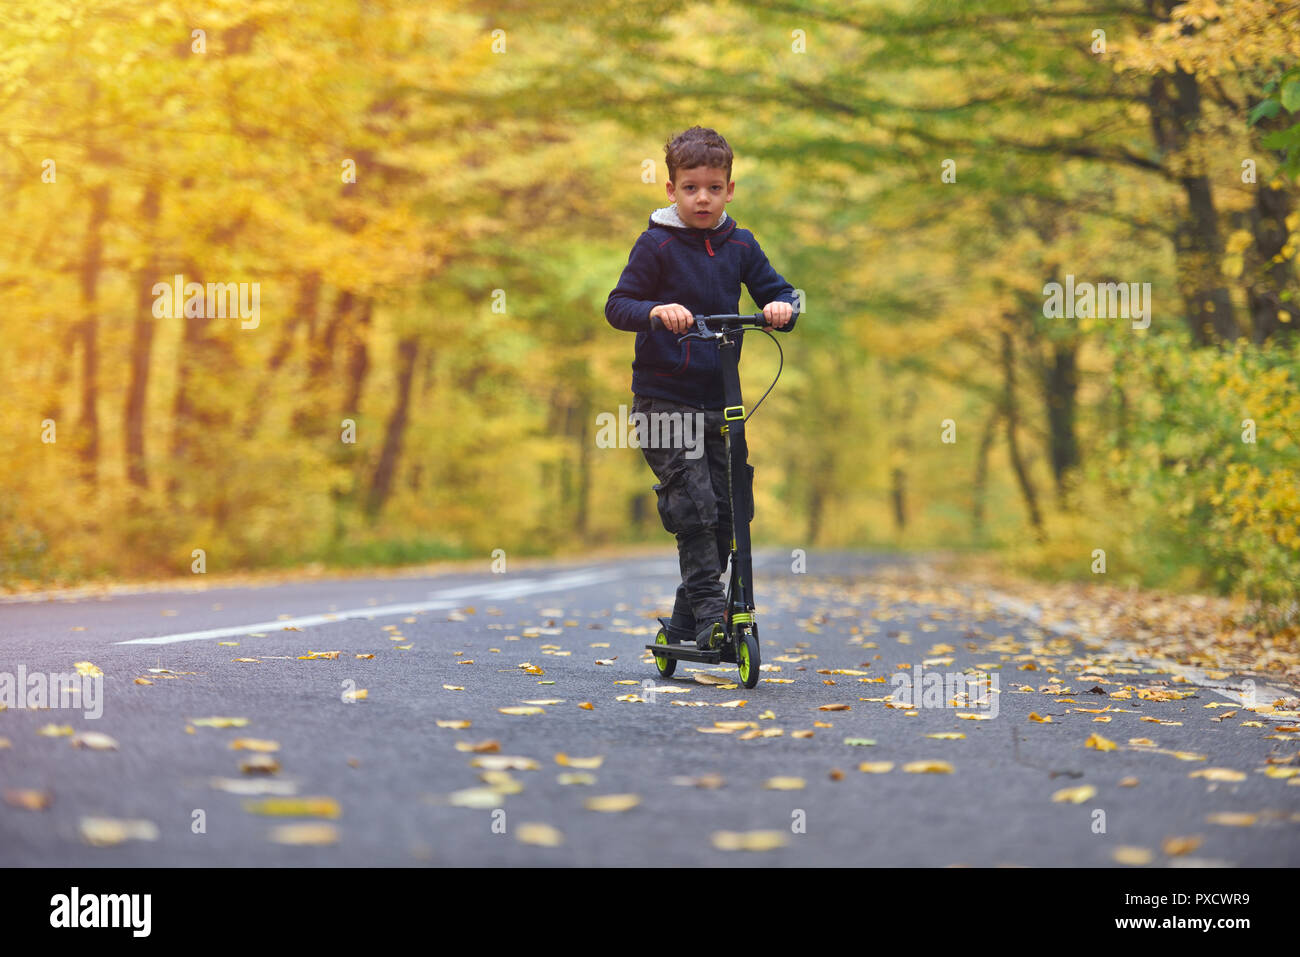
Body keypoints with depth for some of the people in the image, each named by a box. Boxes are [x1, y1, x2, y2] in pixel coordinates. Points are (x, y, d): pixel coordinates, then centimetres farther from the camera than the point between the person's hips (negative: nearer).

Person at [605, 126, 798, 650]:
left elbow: (778, 291, 9)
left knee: (723, 510, 4)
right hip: (663, 397, -4)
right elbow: (617, 305, -9)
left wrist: (782, 307, -14)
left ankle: (686, 626, 17)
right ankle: (710, 613, -8)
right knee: (694, 506, -15)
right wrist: (655, 310, -29)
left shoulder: (740, 245, 7)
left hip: (717, 400, 5)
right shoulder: (656, 244, -5)